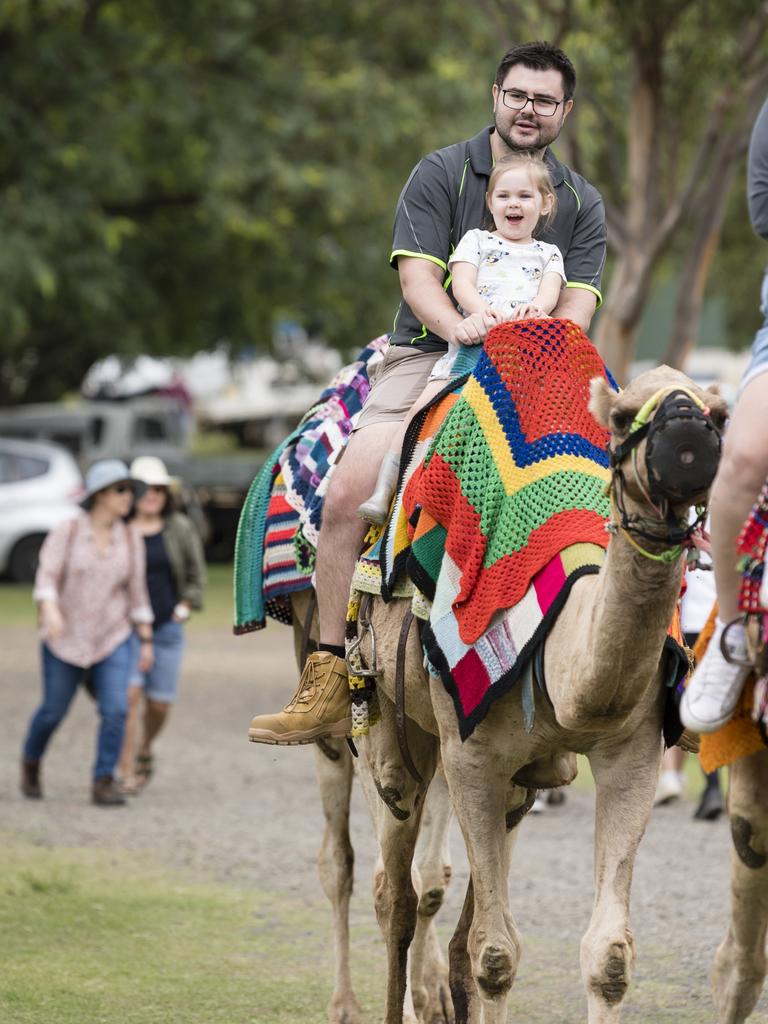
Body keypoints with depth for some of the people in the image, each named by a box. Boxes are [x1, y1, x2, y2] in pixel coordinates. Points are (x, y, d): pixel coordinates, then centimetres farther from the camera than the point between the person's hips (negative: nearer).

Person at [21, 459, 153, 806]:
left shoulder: (130, 539, 0)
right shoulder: (66, 533, -10)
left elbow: (136, 592, 5)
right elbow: (46, 578, -19)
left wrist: (147, 641, 4)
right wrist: (50, 612, -38)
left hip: (113, 640, 2)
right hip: (66, 640, -2)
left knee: (115, 710, -16)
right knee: (53, 711, 10)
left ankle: (103, 785, -8)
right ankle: (31, 761, 39)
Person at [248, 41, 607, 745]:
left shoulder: (582, 203, 12)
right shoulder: (441, 173, 4)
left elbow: (578, 304, 3)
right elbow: (418, 273, -6)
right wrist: (457, 325, -27)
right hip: (427, 355, -1)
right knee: (347, 493, -23)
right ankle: (329, 684, -18)